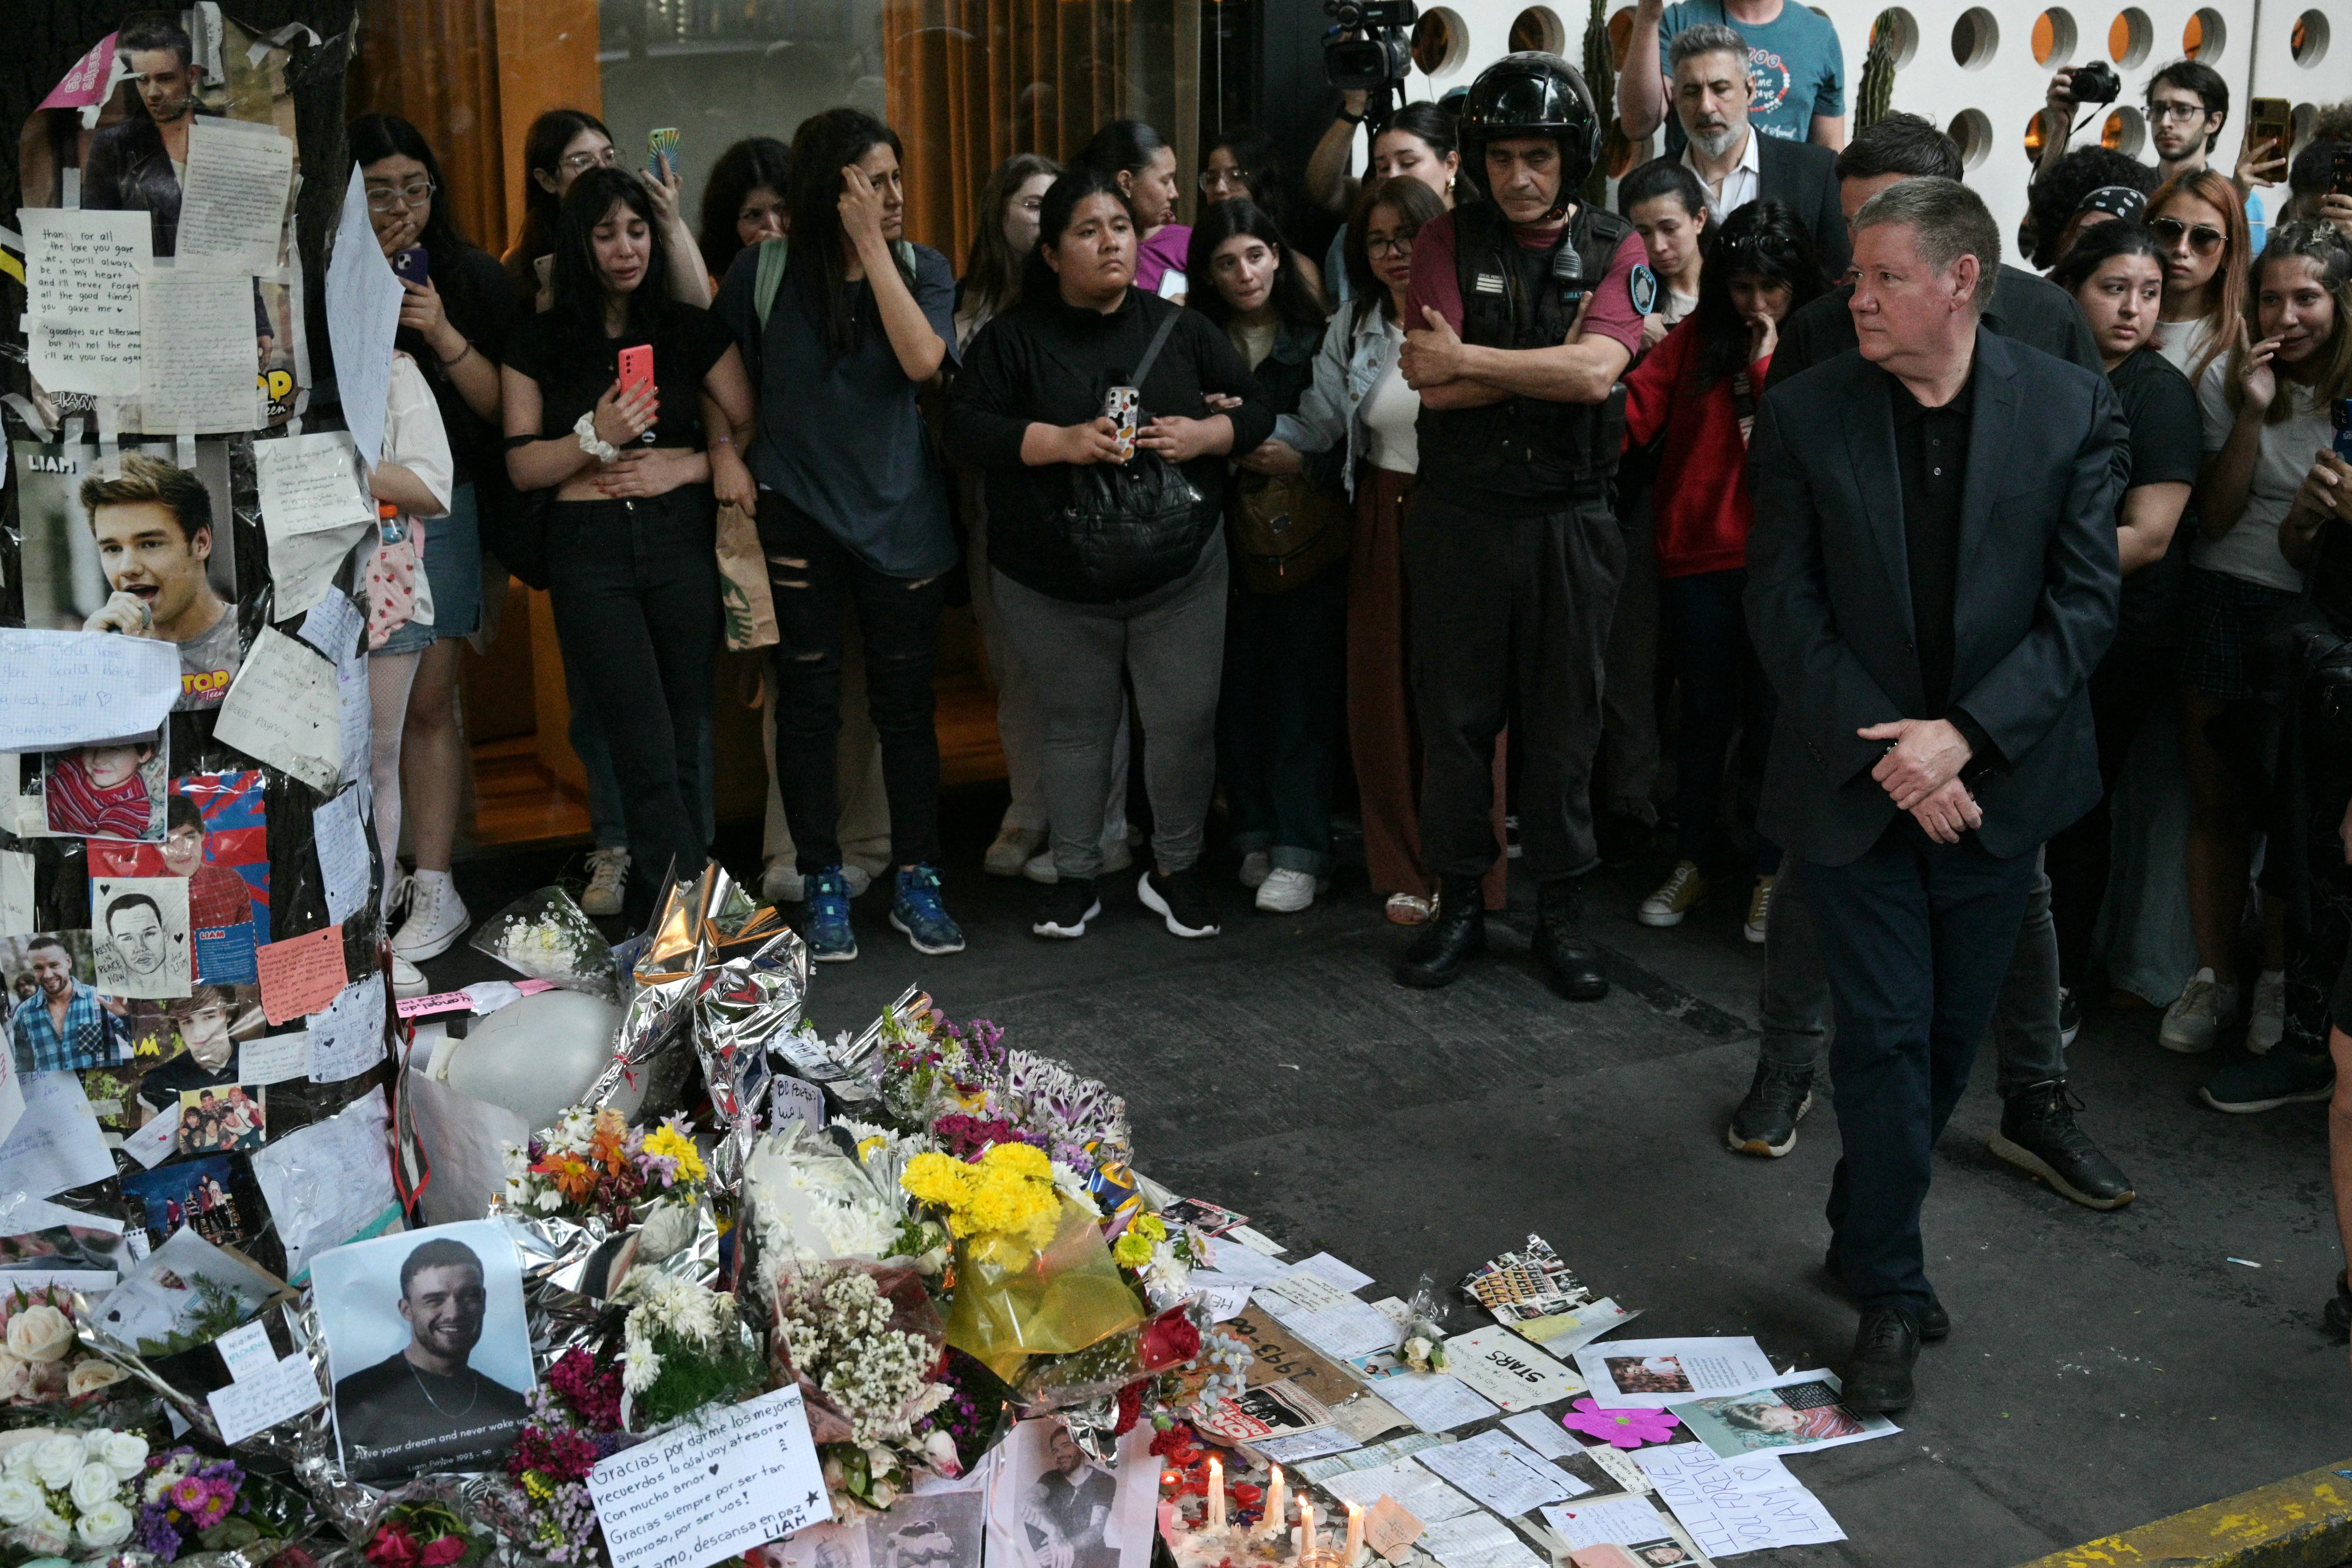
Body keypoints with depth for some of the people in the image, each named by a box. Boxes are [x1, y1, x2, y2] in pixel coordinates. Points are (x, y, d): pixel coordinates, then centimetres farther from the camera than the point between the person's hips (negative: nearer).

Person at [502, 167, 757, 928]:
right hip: (589, 549, -1)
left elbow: (751, 432, 4)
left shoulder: (692, 331, 8)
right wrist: (596, 436, -13)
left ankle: (658, 907, 14)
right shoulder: (540, 342, 7)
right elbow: (522, 465, 2)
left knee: (684, 740, 3)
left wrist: (683, 467, -10)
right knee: (647, 745, -9)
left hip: (682, 541, 2)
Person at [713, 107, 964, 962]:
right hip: (798, 516, -1)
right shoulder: (765, 272, -3)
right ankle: (823, 885, 18)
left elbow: (923, 359, -18)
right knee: (808, 706, 6)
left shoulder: (922, 267, 0)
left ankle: (916, 881, 19)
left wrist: (873, 246, -17)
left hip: (901, 515, 1)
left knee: (906, 704, 6)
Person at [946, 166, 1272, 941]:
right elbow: (966, 428, -11)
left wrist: (1203, 434, -12)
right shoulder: (1014, 337, -1)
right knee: (1076, 724, 8)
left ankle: (1175, 867, 20)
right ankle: (1075, 874, 22)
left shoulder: (1180, 329, 7)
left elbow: (1255, 411, 9)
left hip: (1181, 576, 2)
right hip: (1054, 585, -1)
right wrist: (1063, 442, -21)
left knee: (1185, 720, 1)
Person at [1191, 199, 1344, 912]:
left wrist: (1301, 462, -13)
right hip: (1231, 542, 2)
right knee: (1238, 691, 0)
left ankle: (1300, 852, -1)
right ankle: (1253, 836, 12)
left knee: (1302, 693, -5)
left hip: (1310, 541, -2)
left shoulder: (1317, 340, 2)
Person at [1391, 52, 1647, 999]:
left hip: (1568, 522, 0)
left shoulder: (1614, 253, 0)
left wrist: (1468, 361, -14)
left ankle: (1559, 912, 19)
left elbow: (1596, 374, -17)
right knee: (1454, 717, 7)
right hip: (1458, 519, 0)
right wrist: (1552, 365, -15)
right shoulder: (1448, 242, 1)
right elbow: (1433, 386, -12)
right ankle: (1459, 903, 20)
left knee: (1563, 723, 7)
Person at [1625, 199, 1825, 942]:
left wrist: (1769, 365, -13)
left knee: (1771, 716, 4)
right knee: (1704, 714, 11)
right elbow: (1636, 410, -8)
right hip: (1700, 554, 2)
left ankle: (1770, 869, 19)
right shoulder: (1695, 339, 6)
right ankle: (1697, 859, 25)